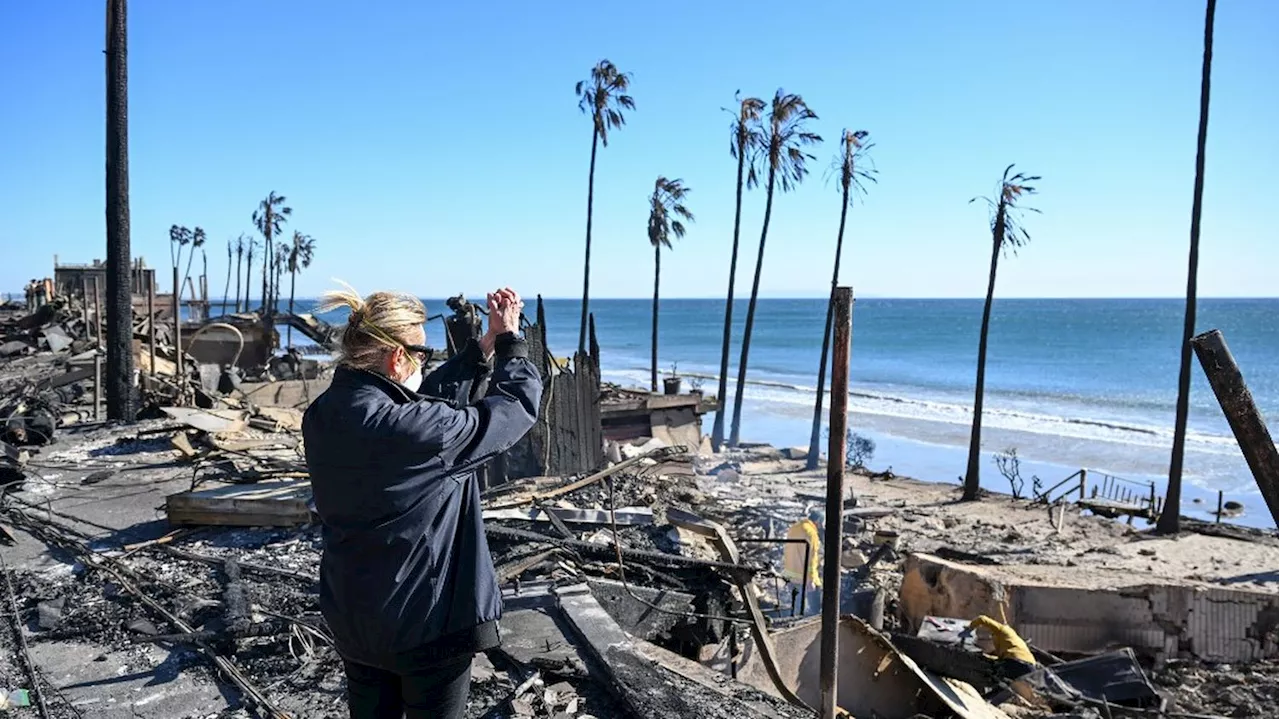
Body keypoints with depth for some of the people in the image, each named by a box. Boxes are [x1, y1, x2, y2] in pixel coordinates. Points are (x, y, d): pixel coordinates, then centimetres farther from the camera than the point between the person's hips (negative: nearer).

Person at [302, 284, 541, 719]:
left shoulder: (323, 415, -5)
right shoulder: (413, 428, -29)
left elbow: (431, 400, 5)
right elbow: (517, 403, -16)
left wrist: (489, 342, 5)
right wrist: (510, 338, 0)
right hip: (427, 620, -7)